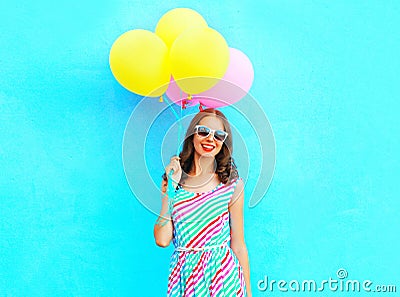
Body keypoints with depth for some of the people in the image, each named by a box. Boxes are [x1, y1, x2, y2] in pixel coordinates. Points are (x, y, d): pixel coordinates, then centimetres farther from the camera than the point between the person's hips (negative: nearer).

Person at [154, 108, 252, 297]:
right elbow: (162, 240, -8)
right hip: (183, 275, 1)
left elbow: (238, 246, -1)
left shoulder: (233, 184, -5)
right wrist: (170, 187, -11)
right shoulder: (176, 179, 0)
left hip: (223, 274, -1)